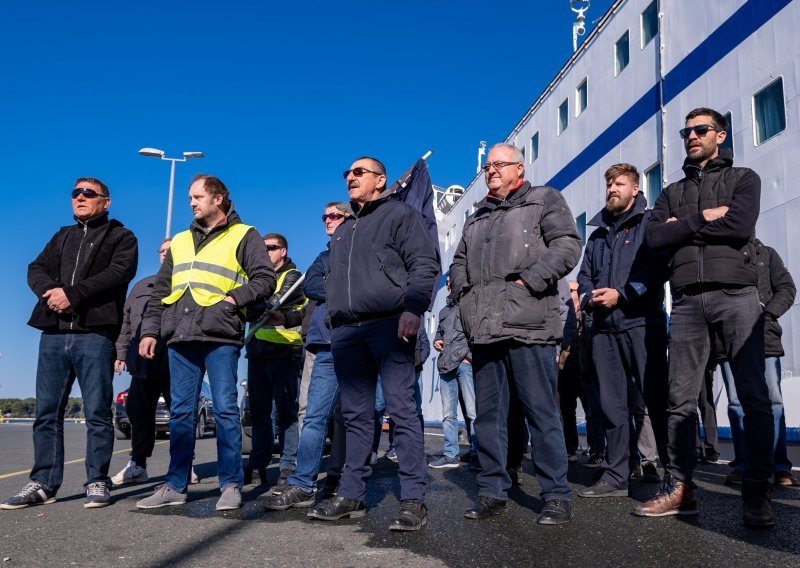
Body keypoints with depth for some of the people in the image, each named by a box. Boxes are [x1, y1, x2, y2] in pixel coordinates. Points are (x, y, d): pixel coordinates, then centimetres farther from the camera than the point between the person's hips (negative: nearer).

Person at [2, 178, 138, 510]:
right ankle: (43, 484, 12)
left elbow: (119, 272, -9)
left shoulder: (121, 237, 9)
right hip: (54, 333, 6)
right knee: (46, 411, 6)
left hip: (95, 333, -5)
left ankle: (97, 483, 3)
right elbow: (36, 269, 13)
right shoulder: (62, 237, 26)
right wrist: (49, 292, -10)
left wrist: (73, 293, -17)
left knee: (97, 412, -3)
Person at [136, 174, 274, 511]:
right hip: (180, 336, 5)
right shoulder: (180, 241, 23)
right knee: (181, 412, 7)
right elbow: (160, 290, 22)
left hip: (220, 335, -5)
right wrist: (150, 329, 13)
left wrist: (235, 297, -13)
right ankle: (175, 486, 15)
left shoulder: (243, 236, 7)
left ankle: (231, 485, 4)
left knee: (225, 409, -4)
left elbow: (265, 279, -1)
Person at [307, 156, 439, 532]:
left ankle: (413, 500, -6)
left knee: (402, 410, -8)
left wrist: (412, 308, -17)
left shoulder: (400, 214, 6)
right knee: (356, 415, 8)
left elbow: (425, 264, -5)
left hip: (389, 325, -7)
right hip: (346, 330, 7)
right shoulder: (342, 231, 27)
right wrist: (334, 322, 18)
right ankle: (351, 496, 14)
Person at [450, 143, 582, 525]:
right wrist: (462, 289, 11)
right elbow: (459, 261, 32)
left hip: (527, 325, -6)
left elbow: (567, 246, -5)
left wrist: (529, 281, -14)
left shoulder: (544, 200, 9)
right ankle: (492, 492, 15)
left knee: (541, 412, -4)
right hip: (484, 328, 6)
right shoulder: (477, 217, 26)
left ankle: (557, 496, 4)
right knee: (487, 414, 7)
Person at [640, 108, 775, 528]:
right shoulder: (672, 192, 22)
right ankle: (679, 489, 6)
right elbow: (654, 237, 4)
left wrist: (682, 226, 0)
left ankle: (757, 494, 1)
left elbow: (740, 226, -8)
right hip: (687, 300, 3)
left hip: (736, 293, -3)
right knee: (680, 399, 1)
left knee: (753, 396, -6)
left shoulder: (743, 179, 12)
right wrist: (703, 218, -3)